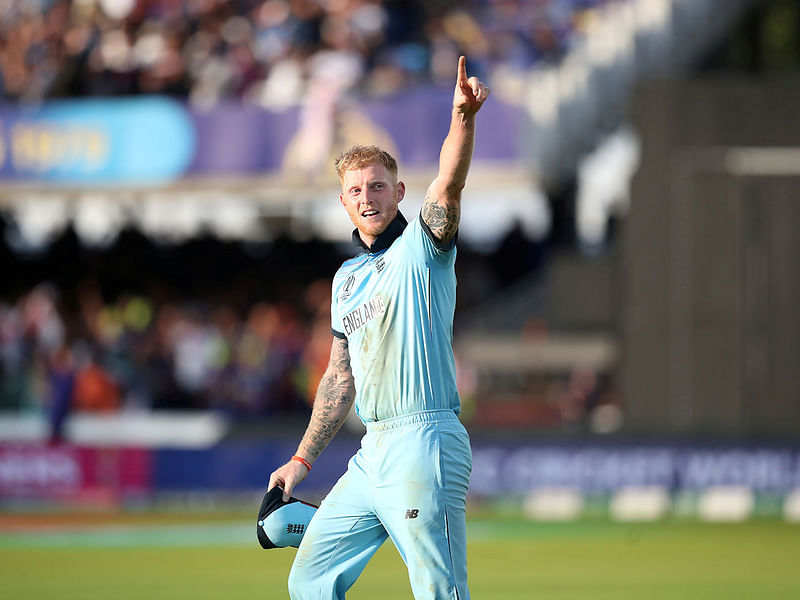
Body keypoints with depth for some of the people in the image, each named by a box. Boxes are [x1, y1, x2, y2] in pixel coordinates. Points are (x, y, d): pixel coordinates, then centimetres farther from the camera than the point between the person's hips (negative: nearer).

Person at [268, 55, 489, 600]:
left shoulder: (421, 248, -1)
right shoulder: (347, 278, 20)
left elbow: (449, 186, -22)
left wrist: (463, 117, -40)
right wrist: (303, 458, 22)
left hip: (424, 445, -8)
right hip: (373, 453, 8)